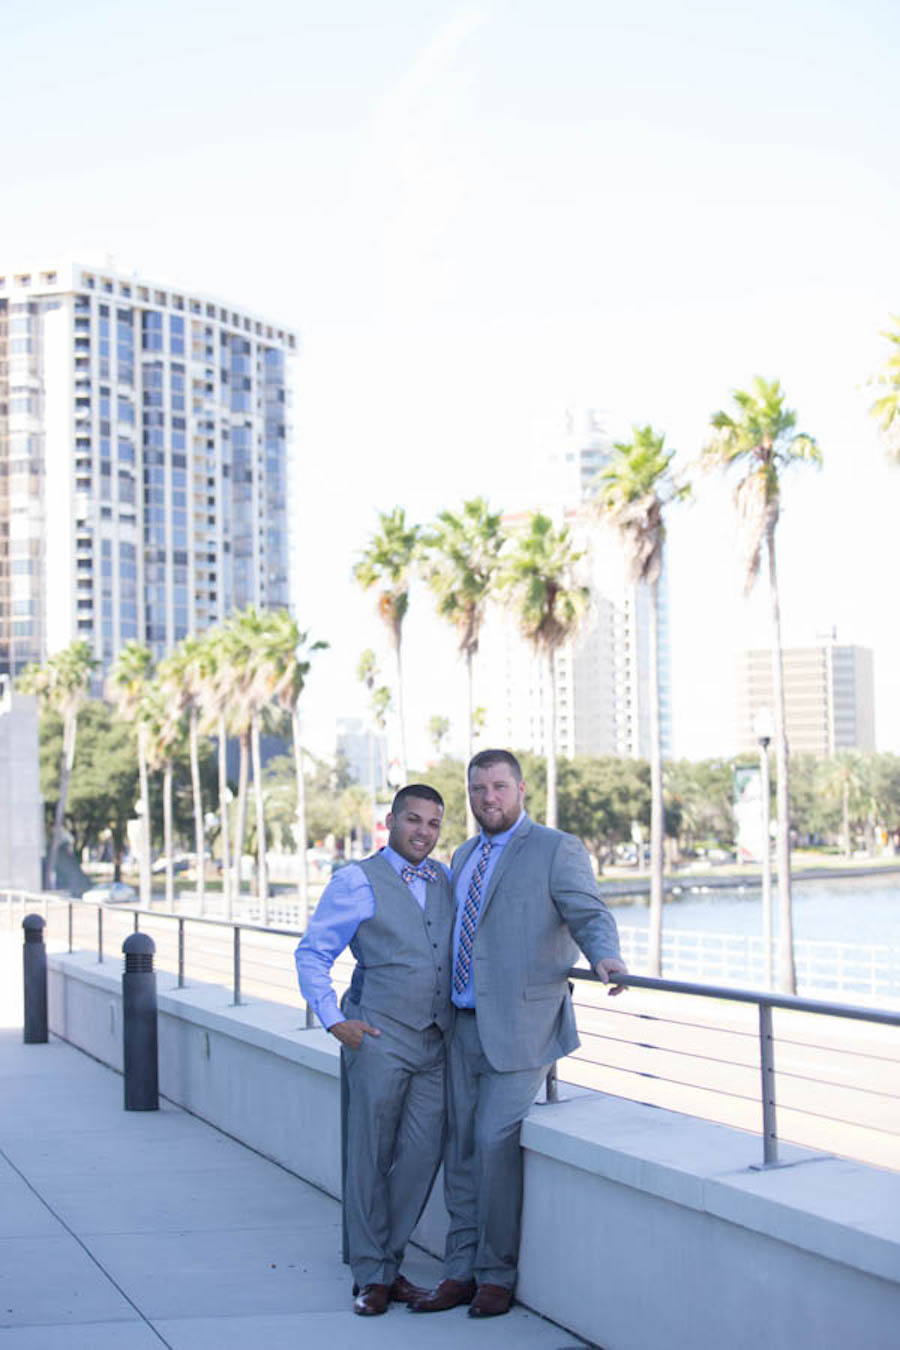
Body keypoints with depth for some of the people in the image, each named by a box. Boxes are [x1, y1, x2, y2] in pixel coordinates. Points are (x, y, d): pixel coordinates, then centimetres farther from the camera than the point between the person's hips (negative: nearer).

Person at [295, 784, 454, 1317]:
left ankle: (390, 1262, 18)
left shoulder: (448, 881, 13)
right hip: (380, 1038, -4)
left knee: (423, 1154, 3)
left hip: (437, 1040, 5)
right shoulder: (357, 882, -1)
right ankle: (372, 1275, 11)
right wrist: (334, 1020, -7)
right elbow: (313, 953, 1)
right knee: (371, 1156, 0)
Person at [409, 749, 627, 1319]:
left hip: (520, 1025, -7)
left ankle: (497, 1275, 2)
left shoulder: (557, 850, -4)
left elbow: (591, 916, -13)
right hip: (464, 1025, 7)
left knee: (496, 1140, -12)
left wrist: (606, 956, -33)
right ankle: (462, 1272, 17)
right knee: (461, 1146, 8)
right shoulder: (464, 856, 18)